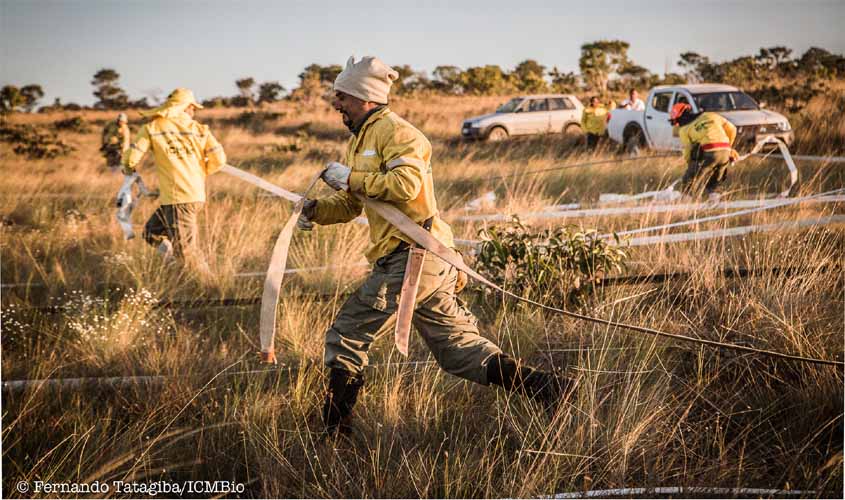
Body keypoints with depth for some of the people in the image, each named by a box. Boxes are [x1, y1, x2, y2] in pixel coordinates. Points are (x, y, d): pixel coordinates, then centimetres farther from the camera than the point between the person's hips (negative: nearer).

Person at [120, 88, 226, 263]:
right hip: (197, 196, 5)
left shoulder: (152, 127, 0)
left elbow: (131, 158, -5)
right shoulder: (199, 129, 7)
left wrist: (128, 169, 19)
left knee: (186, 252, -3)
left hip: (176, 198, -5)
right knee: (151, 231, 19)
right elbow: (219, 160, -1)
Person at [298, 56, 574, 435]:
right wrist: (317, 211, 7)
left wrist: (351, 178, -18)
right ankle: (547, 388, 9)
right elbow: (350, 203, 26)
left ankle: (334, 432, 1)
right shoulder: (360, 140, 24)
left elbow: (407, 184, -25)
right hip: (430, 262, 10)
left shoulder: (392, 131, -8)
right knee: (458, 349, 11)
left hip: (412, 257, -10)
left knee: (347, 335, -5)